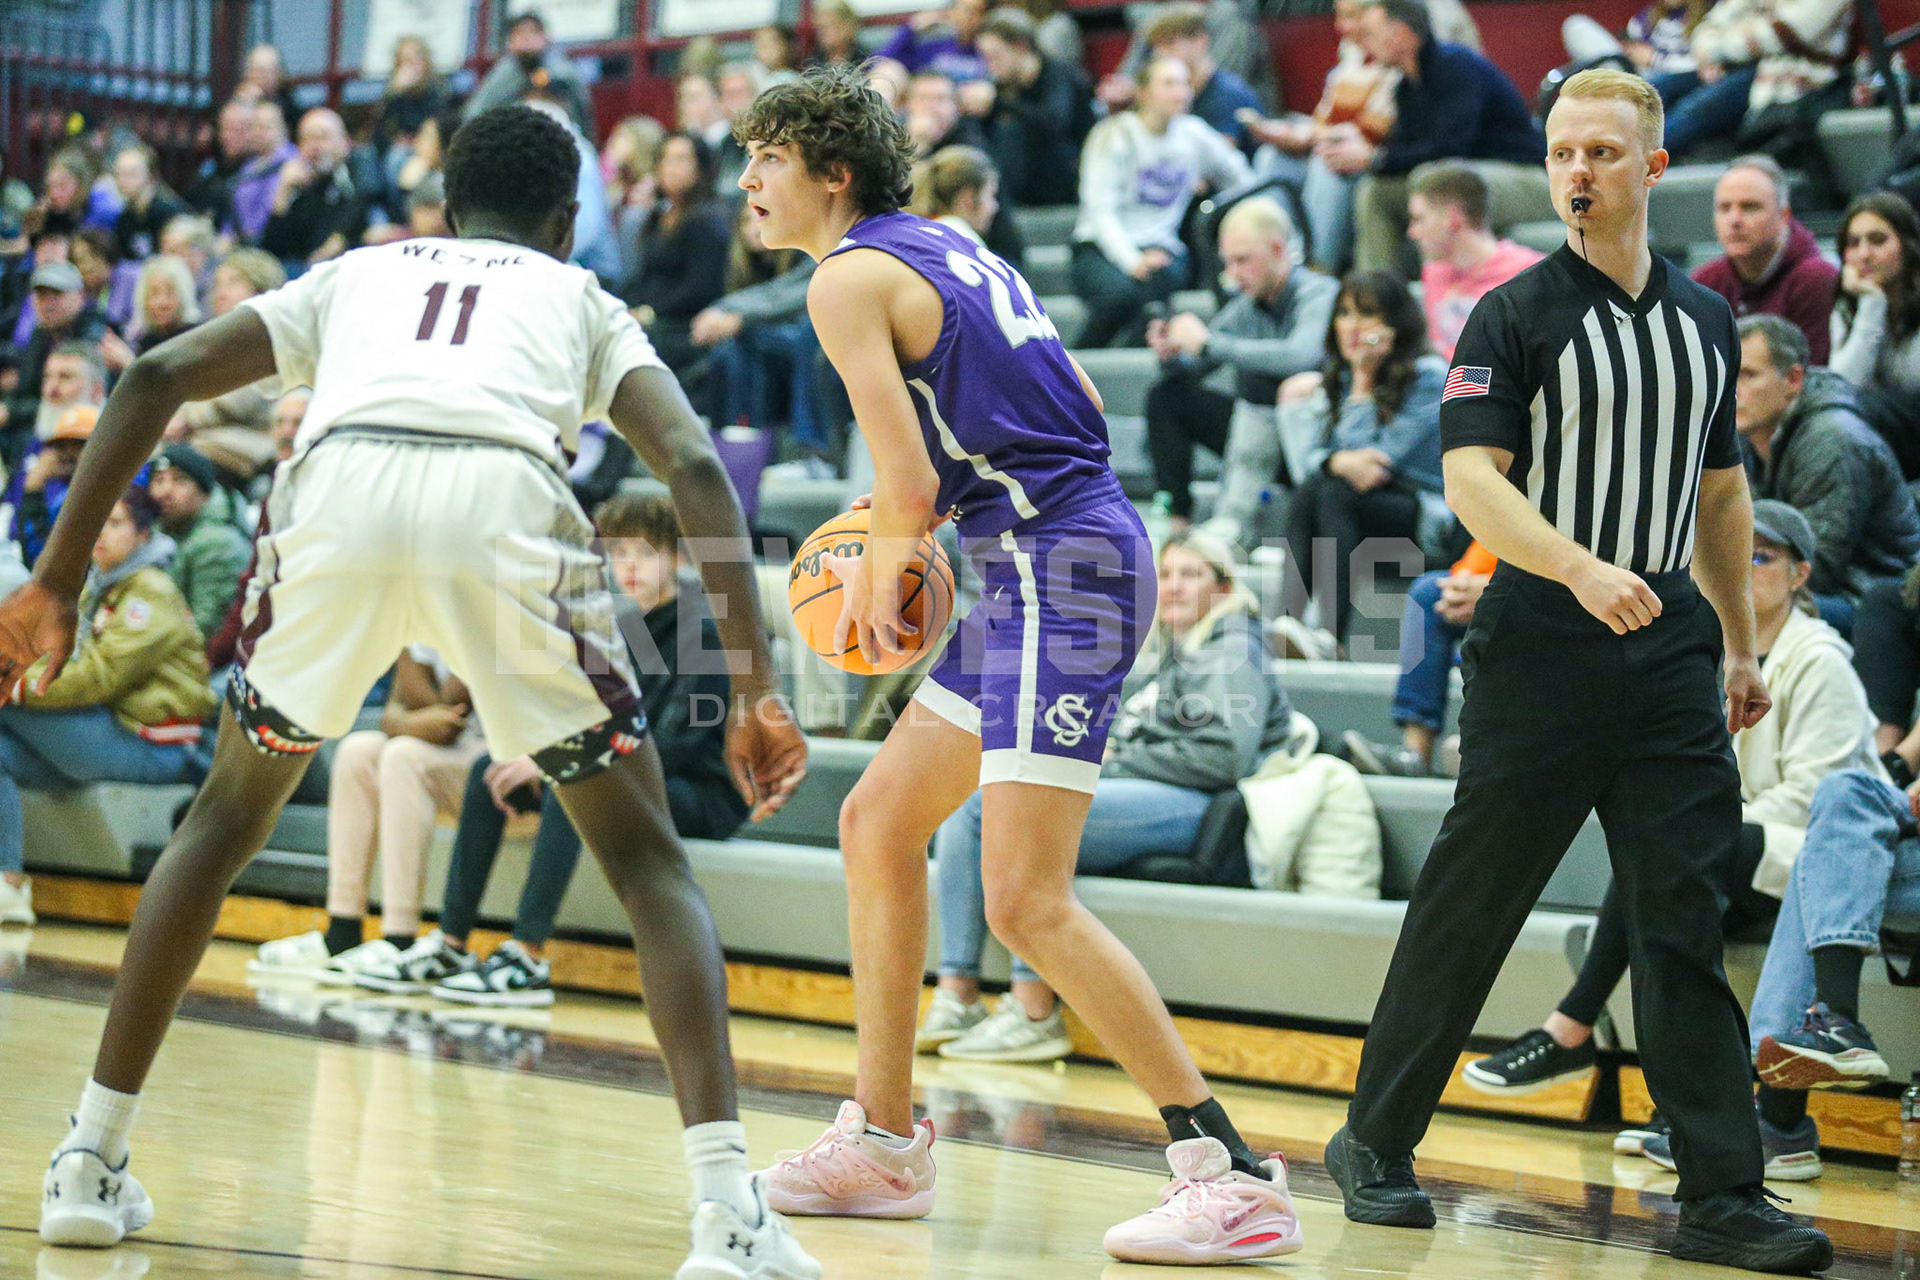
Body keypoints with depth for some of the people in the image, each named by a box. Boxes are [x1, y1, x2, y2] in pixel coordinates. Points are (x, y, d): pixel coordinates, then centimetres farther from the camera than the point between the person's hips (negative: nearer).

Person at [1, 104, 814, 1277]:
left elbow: (157, 378, 22)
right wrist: (757, 688, 9)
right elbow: (693, 463, 13)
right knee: (647, 858, 13)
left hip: (340, 487, 2)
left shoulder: (358, 272, 37)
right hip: (505, 505, -1)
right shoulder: (584, 299, 33)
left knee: (229, 814, 26)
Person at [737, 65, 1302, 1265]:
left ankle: (1235, 1176, -14)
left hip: (1059, 569, -10)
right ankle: (883, 1142, 23)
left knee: (1029, 901, -14)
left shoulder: (849, 277, -9)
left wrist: (879, 567, 6)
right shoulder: (947, 247, 19)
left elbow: (907, 490, -16)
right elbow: (1077, 402, 22)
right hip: (1048, 565, 10)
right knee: (878, 823, 16)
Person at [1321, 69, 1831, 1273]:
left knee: (1684, 920, -1)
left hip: (1670, 652, 4)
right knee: (1468, 906, 1)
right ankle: (1376, 1142, 16)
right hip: (1539, 646, -4)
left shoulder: (1706, 319, 14)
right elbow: (1470, 477, -13)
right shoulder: (1515, 316, -3)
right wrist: (1582, 570, -26)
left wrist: (1742, 645, 20)